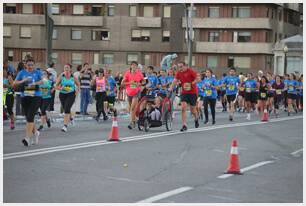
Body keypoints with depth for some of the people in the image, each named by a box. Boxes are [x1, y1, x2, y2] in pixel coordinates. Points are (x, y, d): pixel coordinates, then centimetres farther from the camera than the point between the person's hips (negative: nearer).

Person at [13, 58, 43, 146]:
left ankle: (28, 138, -16)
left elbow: (42, 81, -14)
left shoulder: (37, 72, 2)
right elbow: (14, 83, 2)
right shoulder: (22, 73, 7)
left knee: (30, 117, -15)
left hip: (36, 97, -4)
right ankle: (35, 133, 36)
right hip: (25, 97, 4)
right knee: (28, 117, 11)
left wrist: (35, 83, -33)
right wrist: (22, 81, -16)